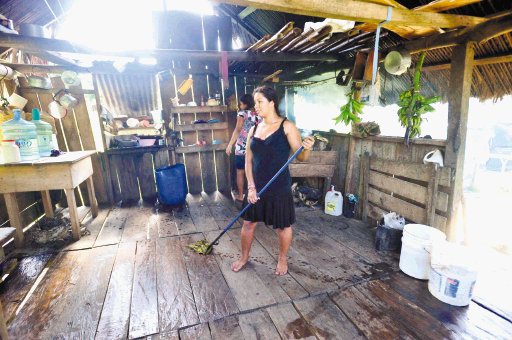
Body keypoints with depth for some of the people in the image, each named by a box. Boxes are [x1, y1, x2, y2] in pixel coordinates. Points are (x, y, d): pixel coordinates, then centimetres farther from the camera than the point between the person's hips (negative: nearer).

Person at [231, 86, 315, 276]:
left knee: (283, 226, 12)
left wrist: (307, 148, -33)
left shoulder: (286, 126, -8)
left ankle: (283, 259, 37)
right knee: (248, 222, 15)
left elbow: (301, 157, -10)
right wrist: (251, 186, -6)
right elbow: (248, 160, 3)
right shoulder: (254, 129, 4)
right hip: (256, 185, 5)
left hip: (279, 187, -4)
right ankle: (244, 257, 39)